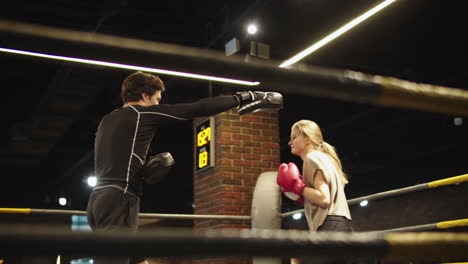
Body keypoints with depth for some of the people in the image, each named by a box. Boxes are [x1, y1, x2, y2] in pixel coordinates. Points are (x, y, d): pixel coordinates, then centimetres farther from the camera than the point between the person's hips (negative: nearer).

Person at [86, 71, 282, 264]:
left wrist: (147, 167, 16)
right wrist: (241, 99, 2)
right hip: (118, 204, -9)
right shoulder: (142, 113, -4)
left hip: (101, 201, 10)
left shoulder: (107, 121, 21)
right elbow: (197, 109, -5)